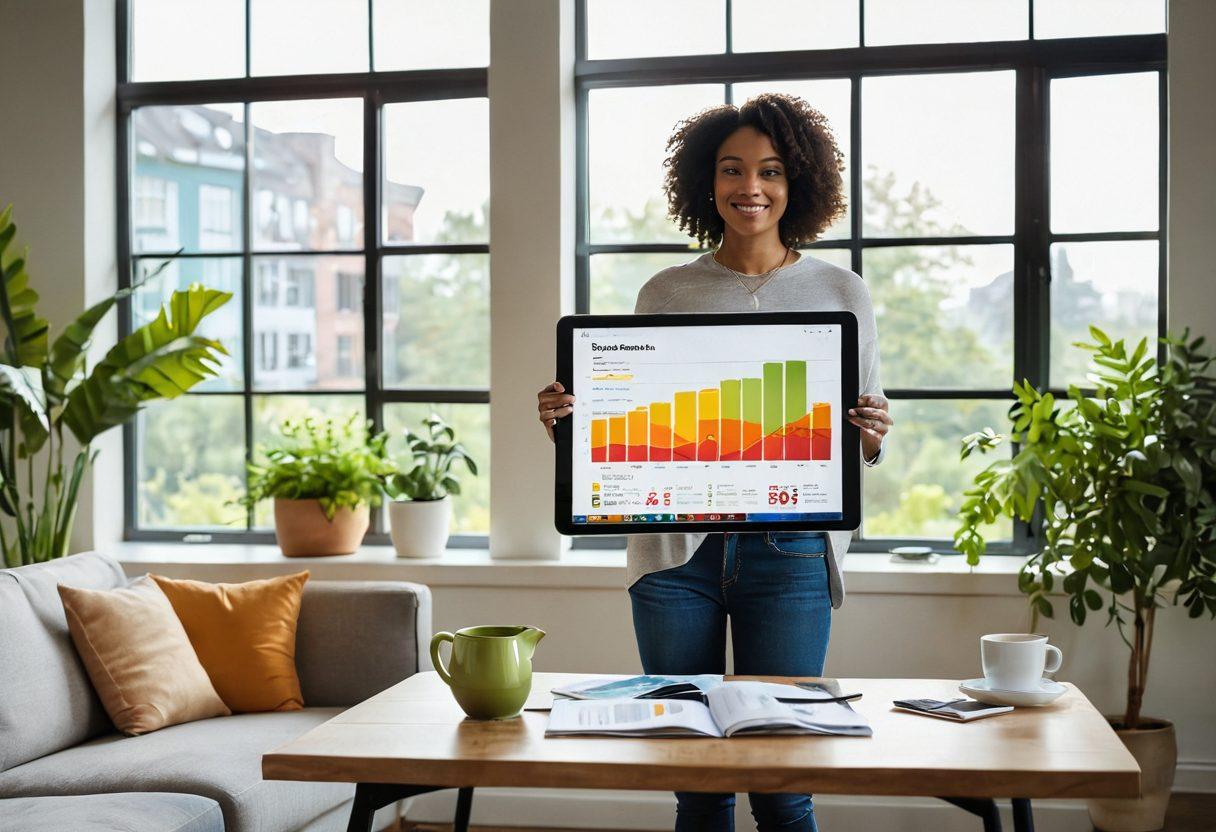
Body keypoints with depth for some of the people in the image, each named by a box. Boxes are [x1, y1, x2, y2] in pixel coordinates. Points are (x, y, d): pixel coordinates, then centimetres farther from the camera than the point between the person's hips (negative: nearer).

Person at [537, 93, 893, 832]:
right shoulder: (665, 294, 7)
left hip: (789, 549, -1)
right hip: (677, 549, 1)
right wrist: (569, 423, -9)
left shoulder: (841, 293, 7)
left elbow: (868, 448, 10)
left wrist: (872, 436, -12)